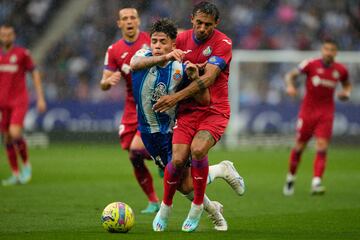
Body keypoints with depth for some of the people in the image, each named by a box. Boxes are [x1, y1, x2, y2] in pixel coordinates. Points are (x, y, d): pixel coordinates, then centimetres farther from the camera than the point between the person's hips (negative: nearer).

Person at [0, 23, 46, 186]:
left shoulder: (22, 53, -3)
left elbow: (35, 74, 2)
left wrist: (40, 98, -2)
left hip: (19, 101, -4)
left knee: (15, 133, -20)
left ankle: (26, 164, 3)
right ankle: (15, 174, 14)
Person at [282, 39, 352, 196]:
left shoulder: (340, 70, 0)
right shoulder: (311, 64, -9)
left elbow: (347, 84, 19)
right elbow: (290, 75, -3)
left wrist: (346, 93, -3)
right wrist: (290, 86, -24)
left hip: (326, 113, 1)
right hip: (308, 111, -1)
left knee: (322, 147, -14)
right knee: (299, 146, 6)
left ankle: (316, 183, -19)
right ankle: (290, 178, 27)